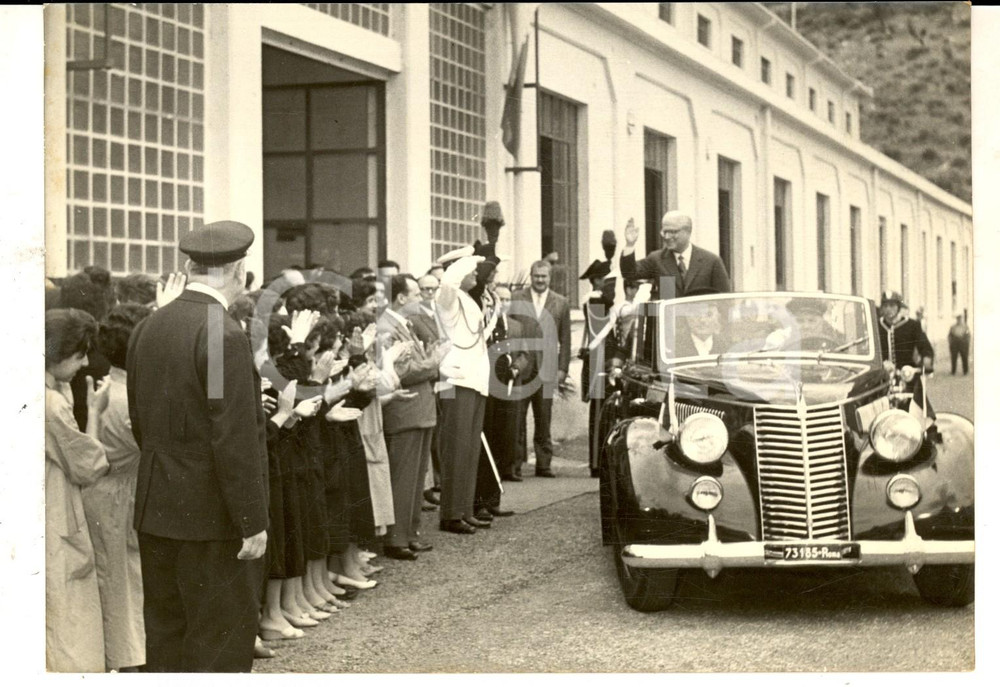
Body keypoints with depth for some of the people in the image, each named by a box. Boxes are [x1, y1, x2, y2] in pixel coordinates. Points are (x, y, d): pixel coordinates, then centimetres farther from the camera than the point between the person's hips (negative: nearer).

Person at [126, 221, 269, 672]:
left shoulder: (147, 328, 6)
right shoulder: (225, 335, -18)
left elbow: (138, 420, 12)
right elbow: (235, 440, -20)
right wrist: (253, 522, -16)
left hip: (156, 508, 8)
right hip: (213, 516, -8)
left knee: (165, 632, 15)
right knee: (220, 641, 1)